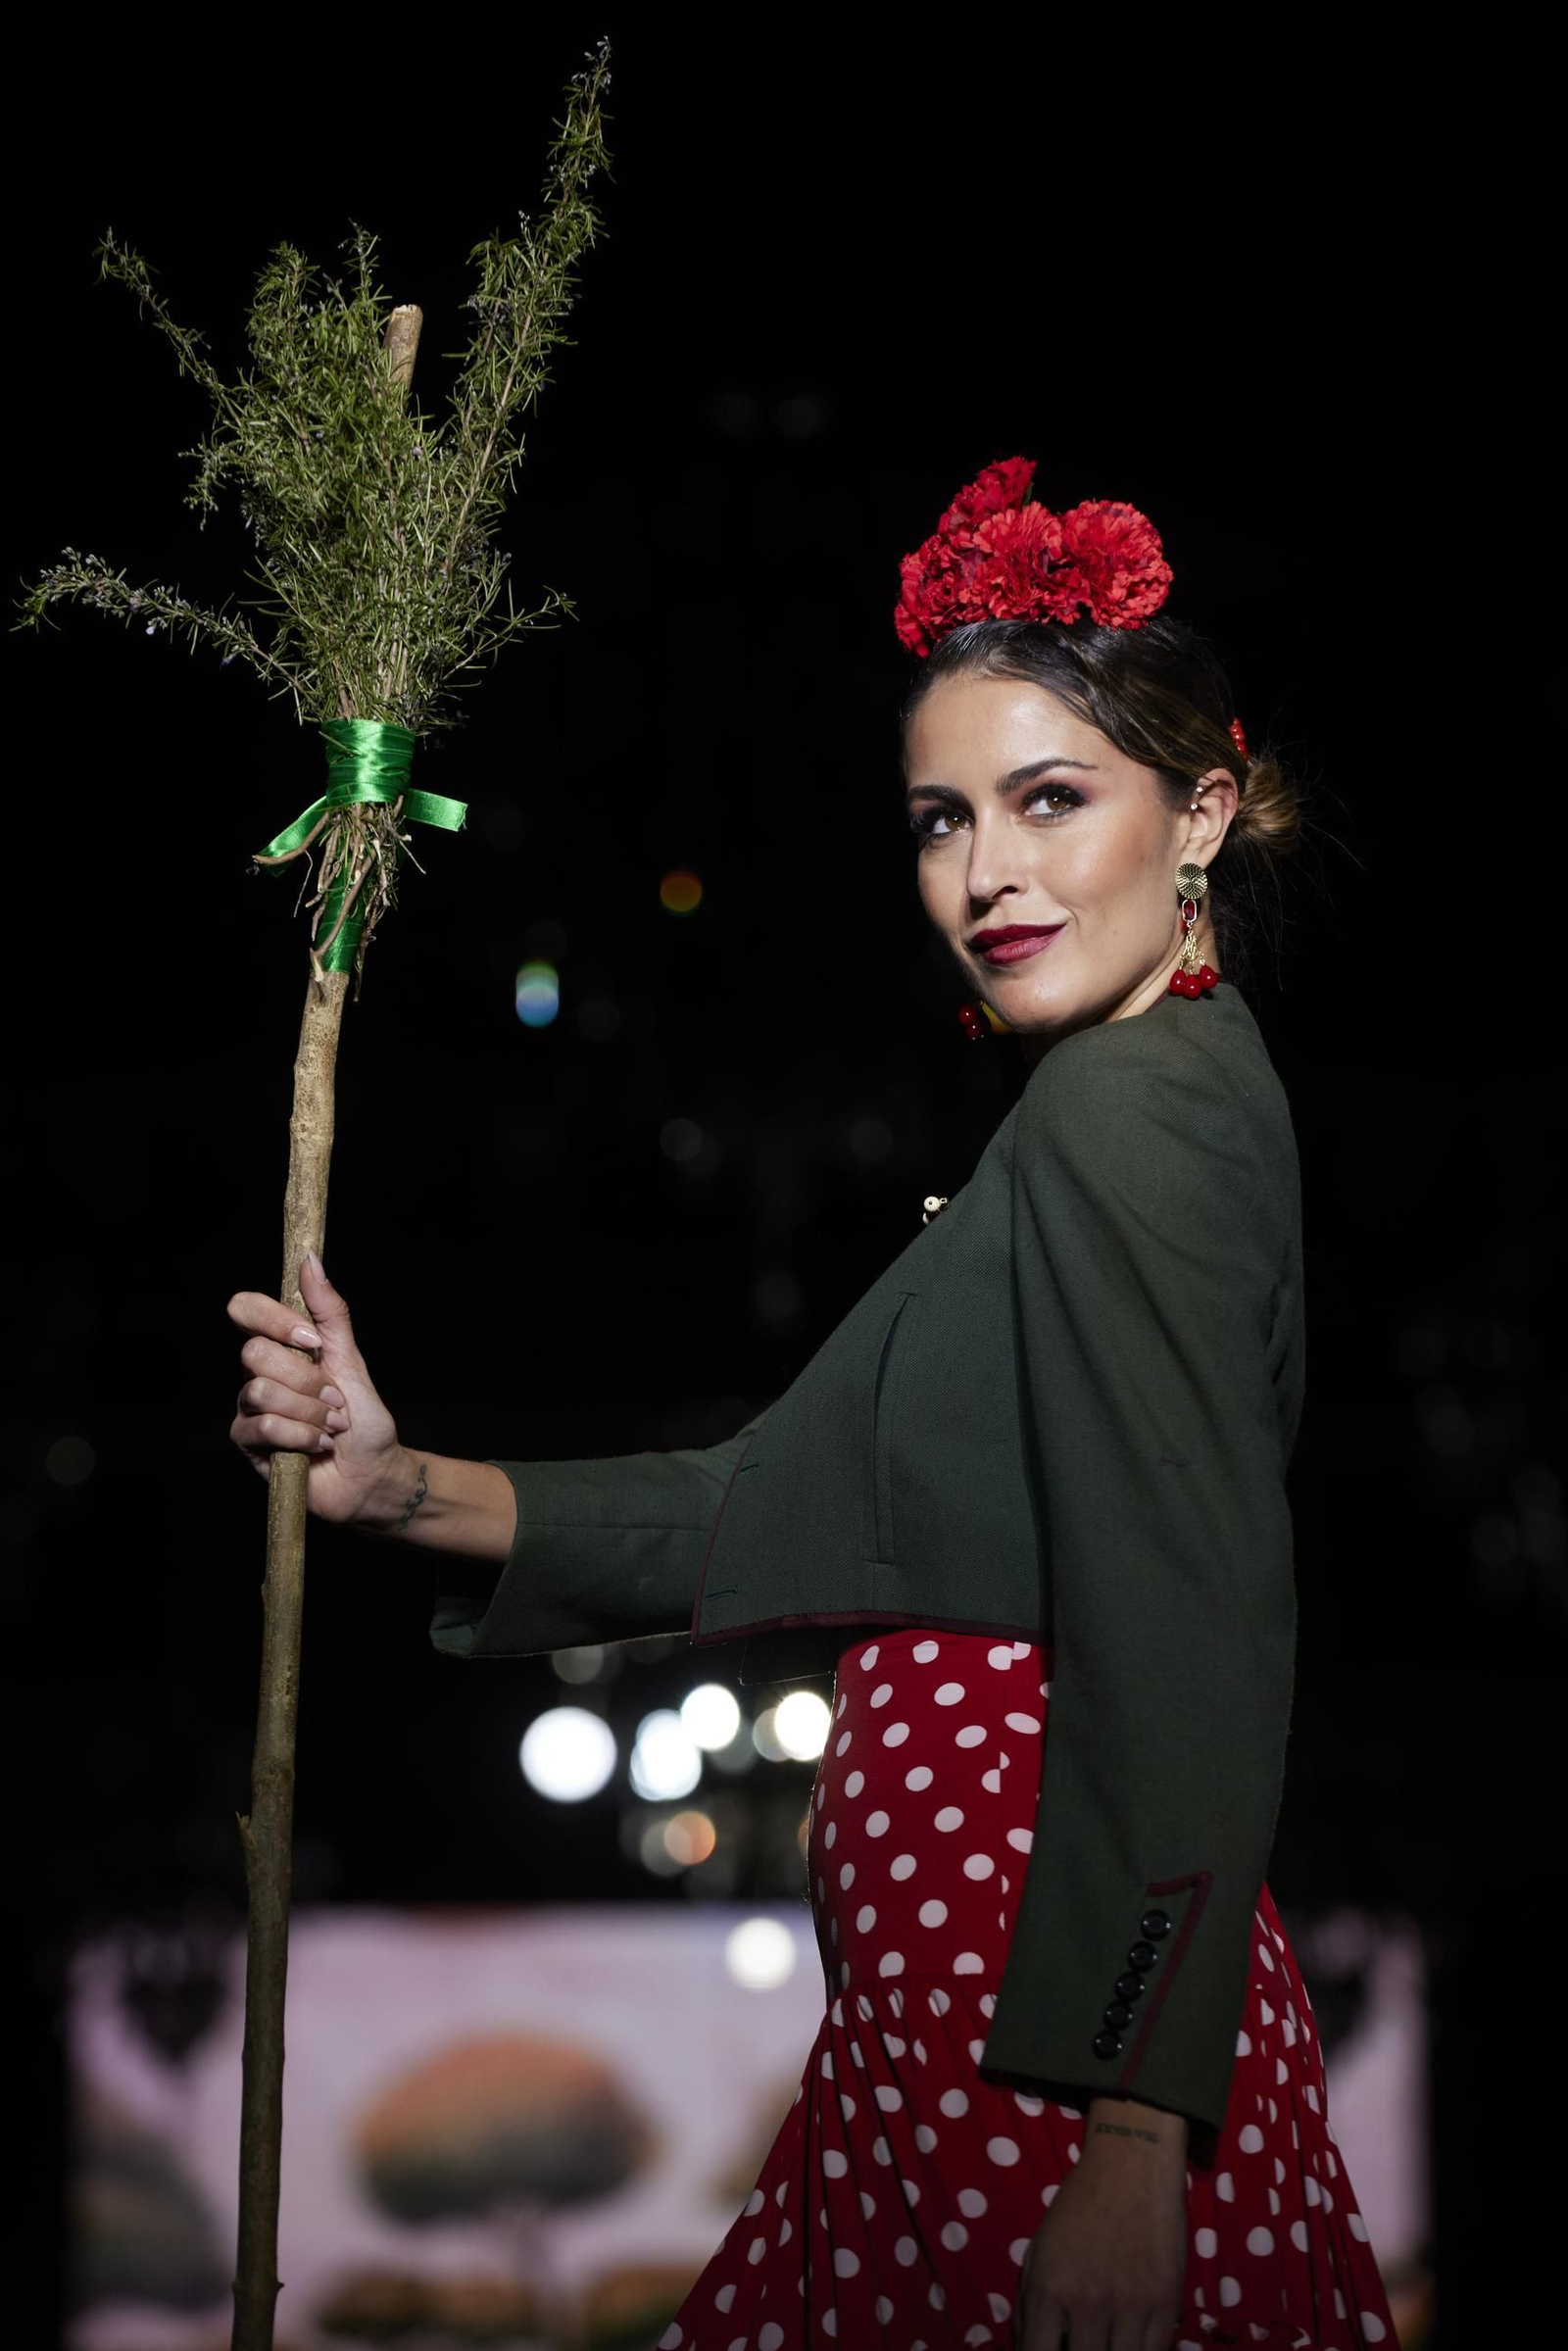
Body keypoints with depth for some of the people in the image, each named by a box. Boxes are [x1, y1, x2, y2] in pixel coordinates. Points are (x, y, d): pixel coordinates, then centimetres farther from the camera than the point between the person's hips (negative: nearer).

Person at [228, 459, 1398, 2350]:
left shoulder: (1127, 1114, -14)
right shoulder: (1164, 1093, 15)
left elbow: (1191, 1655, -22)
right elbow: (800, 1503, 17)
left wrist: (1132, 2139, -24)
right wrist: (411, 1487, 13)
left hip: (1060, 2028, -9)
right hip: (962, 1988, 9)